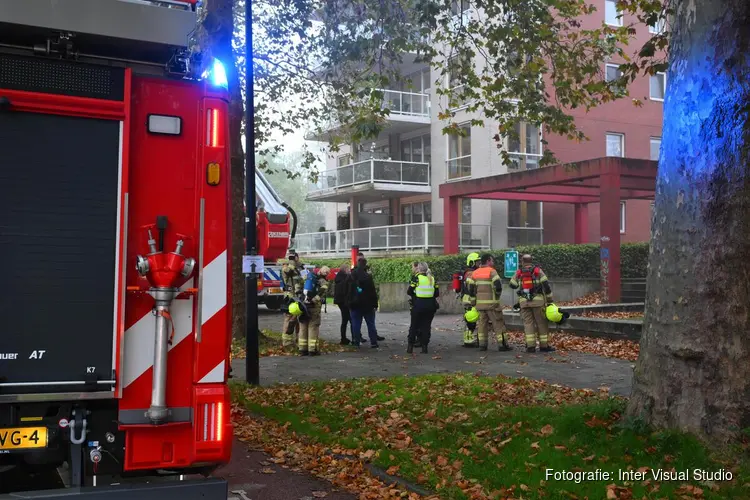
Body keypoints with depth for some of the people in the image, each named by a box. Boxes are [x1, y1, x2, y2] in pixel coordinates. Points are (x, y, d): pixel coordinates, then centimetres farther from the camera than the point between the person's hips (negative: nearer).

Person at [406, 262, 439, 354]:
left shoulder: (416, 278, -6)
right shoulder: (432, 278, 7)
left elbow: (409, 291, -8)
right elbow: (437, 293, 7)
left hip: (419, 304, -3)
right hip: (430, 305, 3)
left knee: (414, 326, 7)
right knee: (426, 326, 9)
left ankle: (410, 346, 8)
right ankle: (424, 346, 6)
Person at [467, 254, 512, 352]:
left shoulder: (475, 273, 10)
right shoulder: (492, 271, -10)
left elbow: (471, 289, 9)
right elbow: (498, 285, -20)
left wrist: (474, 300, 18)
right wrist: (497, 295, -2)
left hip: (480, 303, 6)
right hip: (491, 303, -6)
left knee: (482, 323, 12)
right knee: (499, 324, 1)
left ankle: (482, 344, 10)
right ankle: (502, 344, 0)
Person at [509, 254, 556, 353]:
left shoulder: (518, 273, 6)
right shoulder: (538, 271, 2)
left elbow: (512, 285, 16)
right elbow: (546, 284, -3)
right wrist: (549, 298, 5)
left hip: (524, 302, 2)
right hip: (537, 300, -1)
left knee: (528, 323, 4)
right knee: (541, 323, 5)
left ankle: (530, 346, -3)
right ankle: (544, 345, 6)